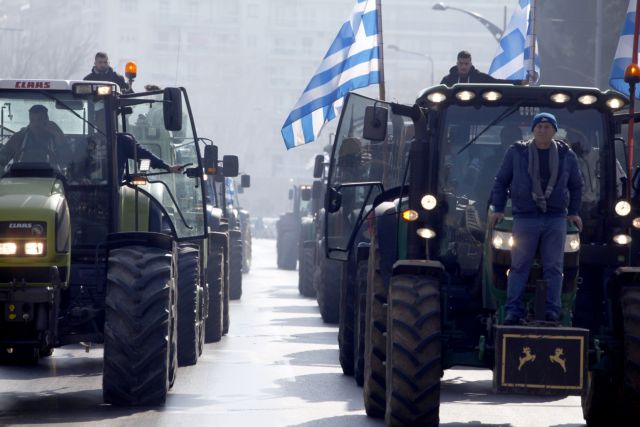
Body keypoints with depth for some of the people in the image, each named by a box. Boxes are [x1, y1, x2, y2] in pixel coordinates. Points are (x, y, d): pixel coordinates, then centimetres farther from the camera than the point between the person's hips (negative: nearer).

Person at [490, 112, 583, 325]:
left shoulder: (566, 155, 9)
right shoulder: (516, 152, 4)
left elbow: (576, 185, 20)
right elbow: (501, 181, 10)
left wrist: (573, 212, 15)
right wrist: (498, 209, 5)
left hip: (555, 219, 1)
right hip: (525, 218, -1)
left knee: (554, 267, -1)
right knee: (519, 266, -4)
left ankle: (552, 310, 1)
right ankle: (514, 311, -5)